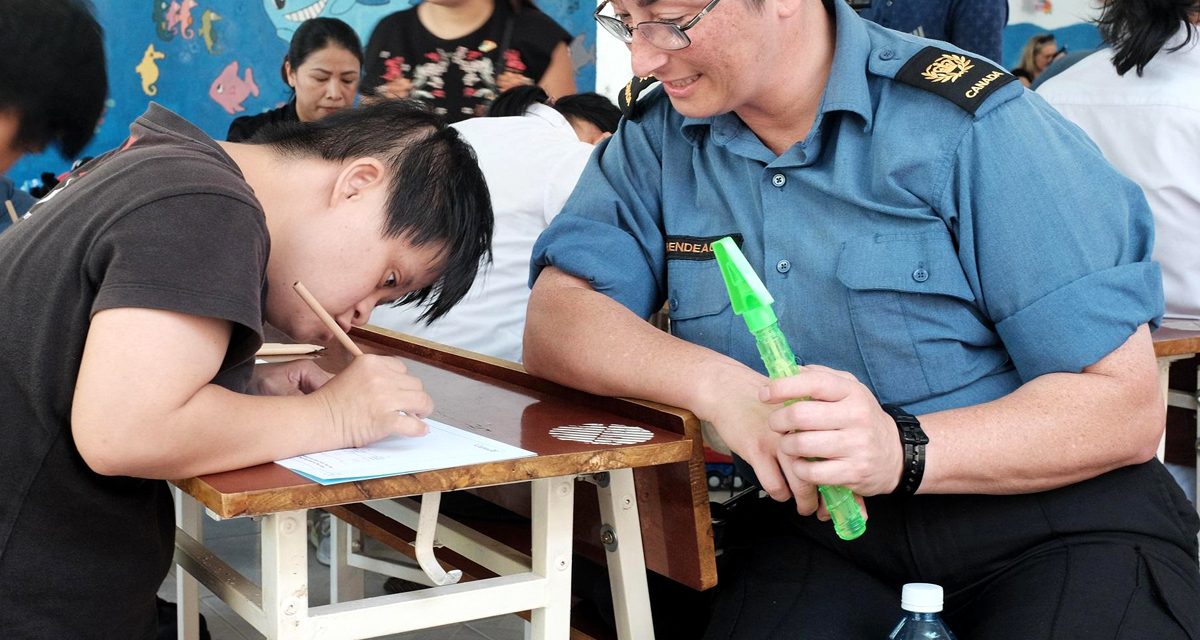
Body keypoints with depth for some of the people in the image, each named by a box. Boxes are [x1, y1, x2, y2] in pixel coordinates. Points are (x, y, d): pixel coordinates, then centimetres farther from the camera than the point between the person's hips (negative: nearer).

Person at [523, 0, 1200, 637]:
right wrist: (718, 386, -23)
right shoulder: (655, 138, 6)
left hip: (1041, 511, -1)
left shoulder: (974, 123, -10)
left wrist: (902, 451, -28)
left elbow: (1126, 405, -12)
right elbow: (555, 326, -5)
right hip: (809, 527, 2)